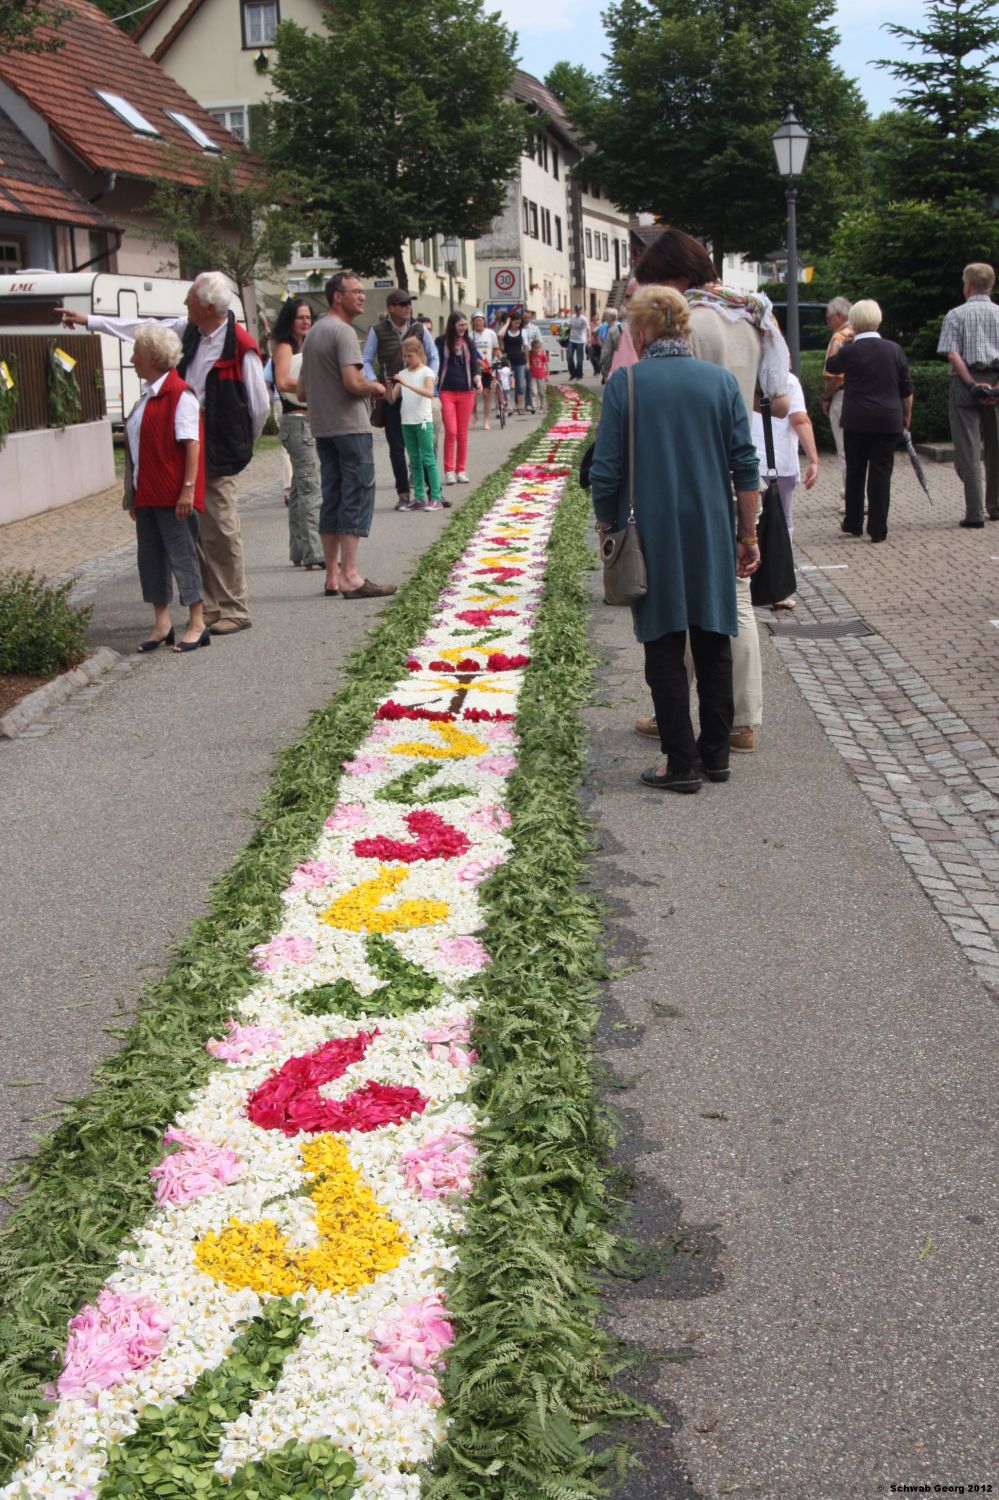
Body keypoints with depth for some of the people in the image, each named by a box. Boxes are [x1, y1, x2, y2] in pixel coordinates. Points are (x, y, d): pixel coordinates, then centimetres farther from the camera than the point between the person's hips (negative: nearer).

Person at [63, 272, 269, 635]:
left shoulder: (241, 347, -15)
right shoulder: (189, 331, 7)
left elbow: (260, 406, -9)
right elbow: (146, 328, 22)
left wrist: (241, 445, 4)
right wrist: (89, 320, 29)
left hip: (218, 454, -7)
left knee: (222, 531, -4)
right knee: (198, 531, 10)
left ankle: (235, 611, 5)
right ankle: (213, 605, 20)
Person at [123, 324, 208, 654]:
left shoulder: (179, 394, -12)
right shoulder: (148, 395, 15)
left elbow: (192, 444, -16)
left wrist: (188, 488, -21)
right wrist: (133, 493, 19)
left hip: (174, 496, -9)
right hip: (147, 495, 9)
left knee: (182, 555, -2)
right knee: (150, 557, 10)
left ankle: (196, 625, 6)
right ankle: (161, 624, 17)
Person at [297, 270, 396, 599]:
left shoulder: (313, 333, 17)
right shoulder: (343, 332, -11)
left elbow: (302, 392, 20)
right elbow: (353, 382, -22)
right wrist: (376, 387, -5)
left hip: (322, 429, 9)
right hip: (350, 426, -9)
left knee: (332, 498, 10)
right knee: (357, 498, -6)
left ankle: (333, 576, 13)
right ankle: (350, 577, -8)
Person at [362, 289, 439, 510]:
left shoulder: (419, 328, 3)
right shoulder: (378, 331, -1)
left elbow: (433, 356, 11)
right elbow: (367, 361, 3)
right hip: (390, 395, -1)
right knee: (396, 447, 3)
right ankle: (403, 494, 10)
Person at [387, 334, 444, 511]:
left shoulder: (426, 372, -4)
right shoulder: (402, 373, 11)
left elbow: (430, 393, -23)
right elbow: (392, 400, 7)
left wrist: (407, 384, -28)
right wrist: (390, 385, -13)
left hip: (423, 421, -5)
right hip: (407, 422, 6)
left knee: (428, 460, -5)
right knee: (414, 461, 8)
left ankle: (436, 498, -3)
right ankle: (420, 498, 11)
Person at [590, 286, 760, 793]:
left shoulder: (624, 383, -6)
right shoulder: (721, 381, 1)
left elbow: (606, 470, -6)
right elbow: (746, 466, 1)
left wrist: (607, 527, 7)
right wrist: (747, 534, 8)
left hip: (652, 537, -2)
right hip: (712, 538, 3)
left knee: (665, 648, 5)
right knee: (713, 643, 13)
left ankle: (681, 762, 6)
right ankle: (715, 754, 19)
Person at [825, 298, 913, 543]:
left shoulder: (849, 351, -8)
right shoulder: (894, 350, 2)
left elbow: (831, 366, 14)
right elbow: (907, 389, 7)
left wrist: (837, 342, 25)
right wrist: (906, 415, 20)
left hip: (857, 421, -2)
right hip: (889, 421, 2)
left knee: (855, 472, 11)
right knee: (881, 472, 3)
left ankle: (853, 524, 20)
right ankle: (878, 529, 1)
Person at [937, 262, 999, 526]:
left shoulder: (956, 315, 0)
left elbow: (953, 355, -11)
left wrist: (973, 384, -12)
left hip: (965, 383, -3)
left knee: (968, 450, -3)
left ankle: (975, 513, -9)